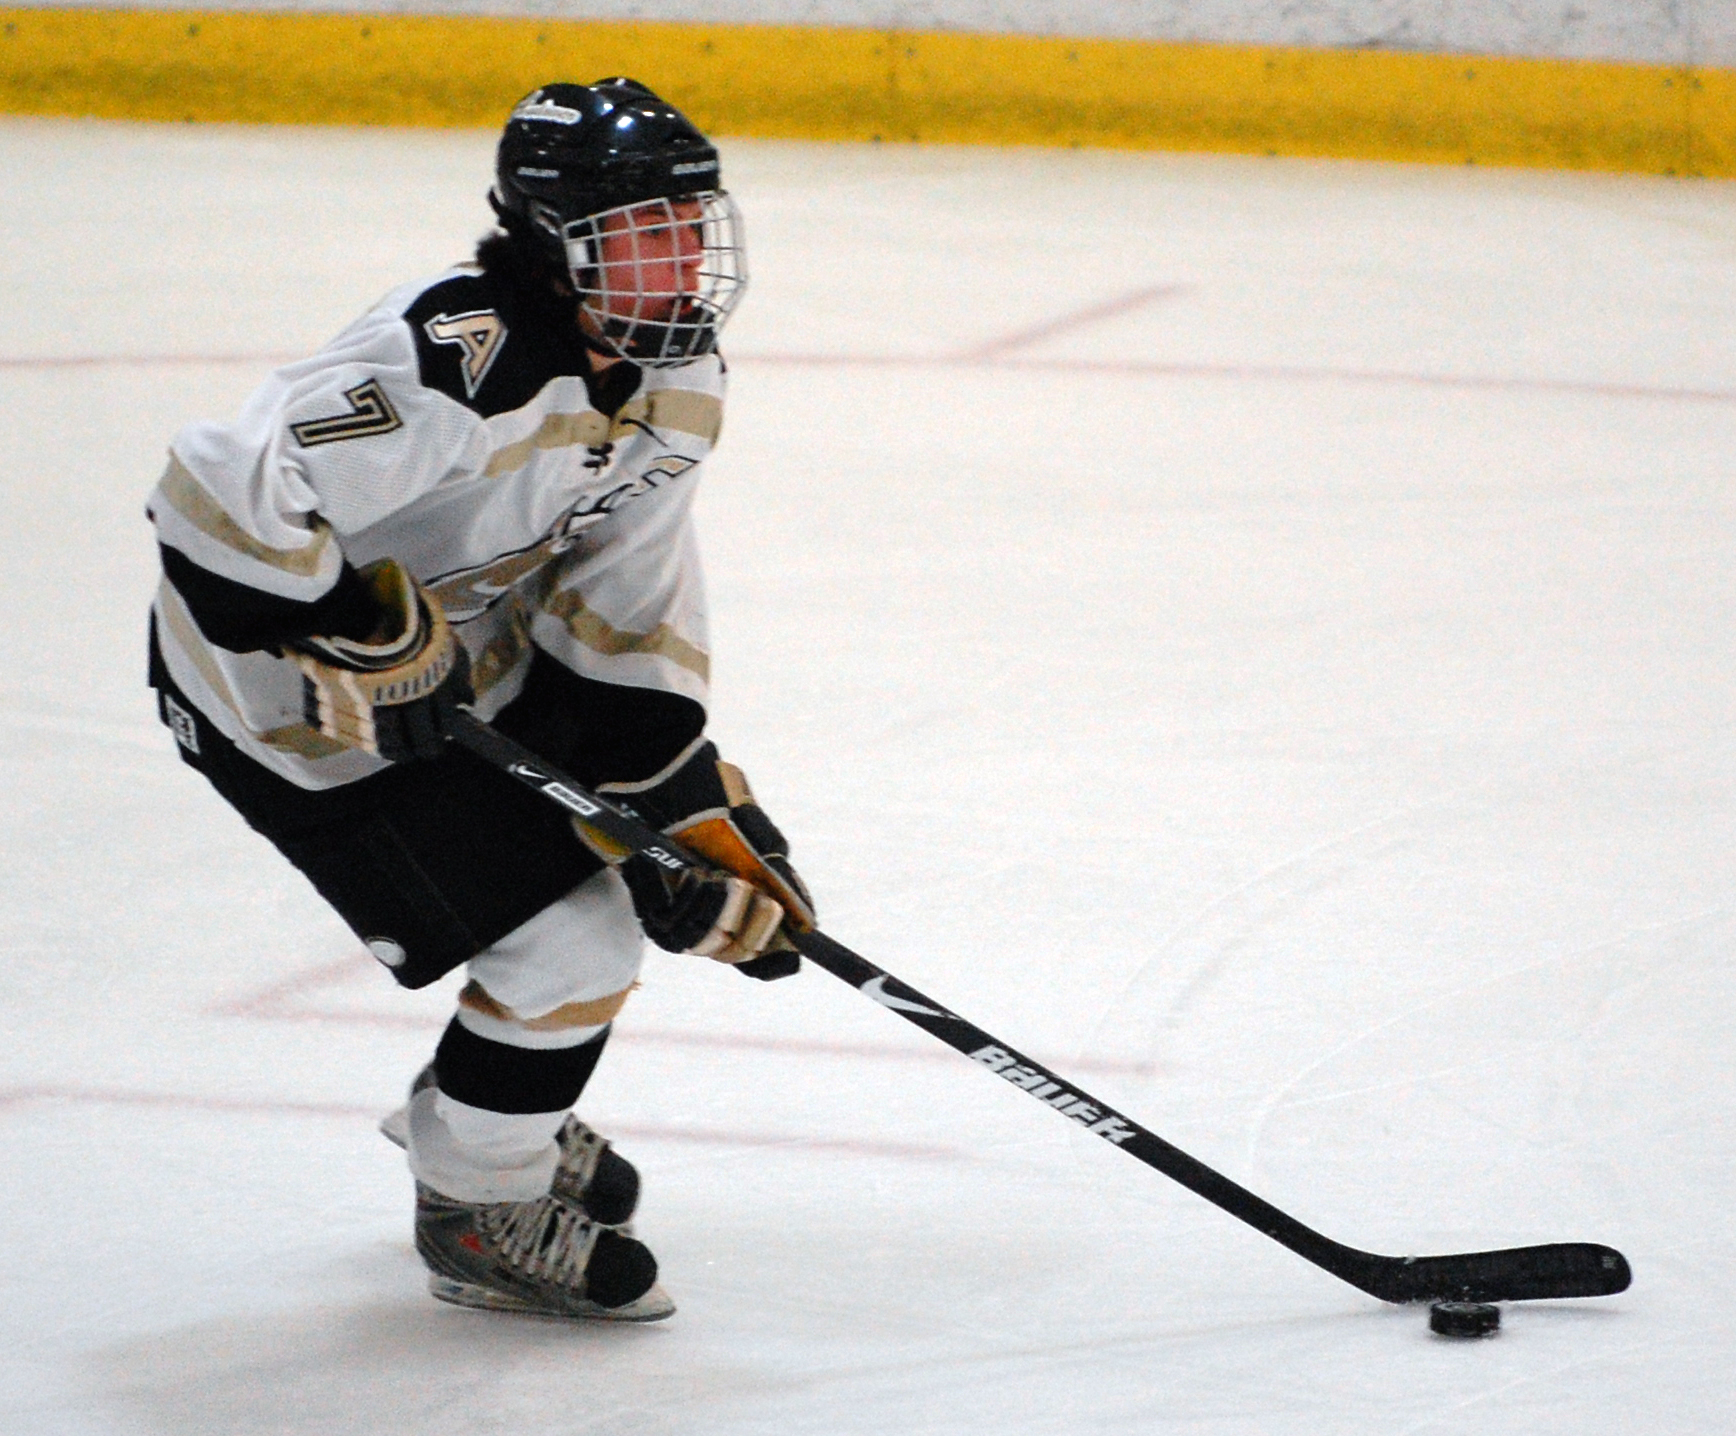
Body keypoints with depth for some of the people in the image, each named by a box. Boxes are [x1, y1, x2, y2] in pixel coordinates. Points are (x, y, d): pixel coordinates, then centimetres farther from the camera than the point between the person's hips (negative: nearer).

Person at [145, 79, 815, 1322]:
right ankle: (476, 1208, 13)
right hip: (288, 704, -10)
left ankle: (488, 1108, 36)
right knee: (568, 936, -11)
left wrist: (693, 805, -7)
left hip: (475, 648, 10)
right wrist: (358, 644, -30)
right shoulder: (462, 368, -35)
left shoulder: (670, 383, -5)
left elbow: (628, 613, 1)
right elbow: (221, 500, -39)